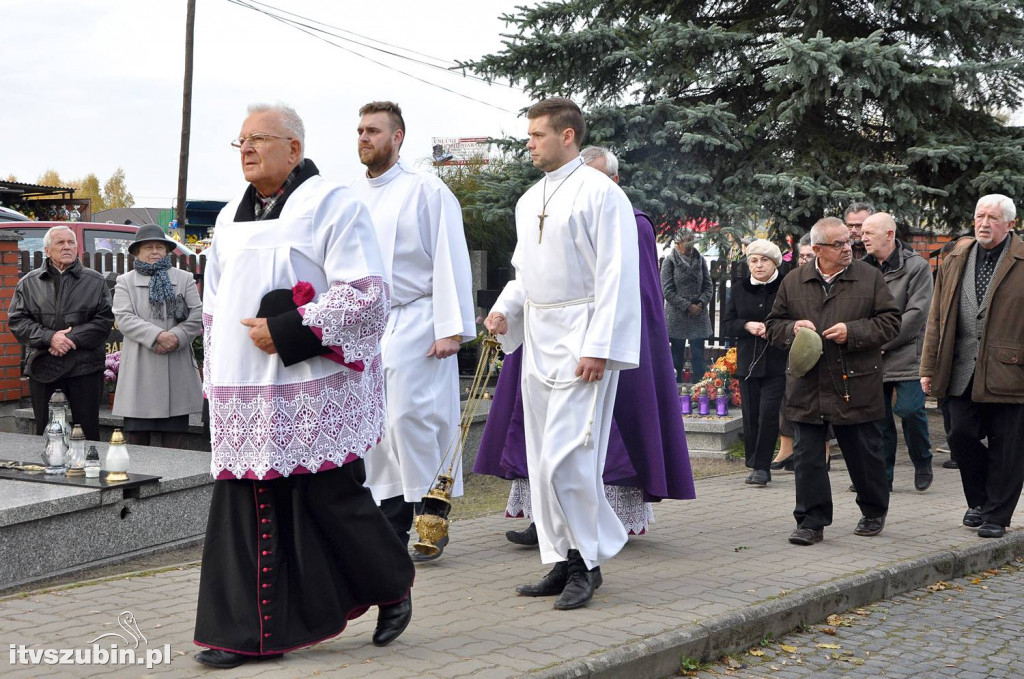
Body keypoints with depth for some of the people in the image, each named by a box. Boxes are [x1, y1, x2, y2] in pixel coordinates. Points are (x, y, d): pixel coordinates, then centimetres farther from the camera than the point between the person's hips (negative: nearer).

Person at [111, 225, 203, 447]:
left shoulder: (185, 279, 13)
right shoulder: (125, 282, 10)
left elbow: (197, 315, 3)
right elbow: (124, 318, -4)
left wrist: (176, 337, -14)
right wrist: (157, 335, -17)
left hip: (177, 370, 1)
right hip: (140, 372, -1)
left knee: (174, 438, 2)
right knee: (137, 436, 0)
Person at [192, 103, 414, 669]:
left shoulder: (332, 203, -3)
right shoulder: (232, 218, 17)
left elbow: (366, 294, -12)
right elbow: (214, 308, 24)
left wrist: (286, 332, -16)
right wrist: (216, 381, 17)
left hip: (315, 389, -6)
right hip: (245, 393, 6)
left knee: (332, 496, -2)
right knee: (248, 506, 3)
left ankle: (391, 586, 23)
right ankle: (252, 631, 9)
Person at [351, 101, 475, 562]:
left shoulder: (426, 190, -2)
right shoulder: (351, 197, 15)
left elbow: (450, 261, -7)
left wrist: (450, 328, -14)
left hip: (413, 323, -6)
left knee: (412, 418, -12)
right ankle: (393, 526, 15)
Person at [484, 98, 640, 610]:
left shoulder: (600, 193, -8)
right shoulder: (529, 201, 17)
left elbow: (616, 275, -13)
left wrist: (598, 347, -19)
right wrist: (504, 309, 5)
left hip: (581, 338, -8)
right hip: (537, 337, 8)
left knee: (565, 456, -13)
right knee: (543, 460, 9)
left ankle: (588, 562, 1)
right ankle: (563, 562, 18)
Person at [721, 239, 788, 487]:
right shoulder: (739, 288, 10)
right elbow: (726, 325, 10)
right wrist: (747, 326, -9)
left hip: (777, 363, -4)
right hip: (748, 362, 4)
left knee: (768, 413, -10)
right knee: (750, 416, 7)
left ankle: (761, 466, -4)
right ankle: (756, 466, 18)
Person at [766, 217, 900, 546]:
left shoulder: (870, 278, 2)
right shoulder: (793, 283, 7)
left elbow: (890, 321, -1)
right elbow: (773, 325, 13)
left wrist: (853, 332, -14)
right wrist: (792, 329, -9)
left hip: (856, 386, -1)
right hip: (808, 387, 1)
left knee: (864, 453, 10)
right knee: (807, 456, 0)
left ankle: (874, 512, 30)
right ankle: (811, 521, 7)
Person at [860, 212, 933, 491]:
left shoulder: (916, 267, -5)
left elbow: (916, 314, -11)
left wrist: (882, 342, -13)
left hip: (906, 355, -4)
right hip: (872, 360, 4)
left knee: (910, 410, -11)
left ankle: (922, 464, 13)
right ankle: (882, 476, 15)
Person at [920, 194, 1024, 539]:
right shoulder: (955, 260, 13)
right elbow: (936, 317, 14)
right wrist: (929, 366, 10)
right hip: (962, 372, 4)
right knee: (961, 436, 3)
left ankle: (996, 516, 14)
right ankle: (979, 501, 25)